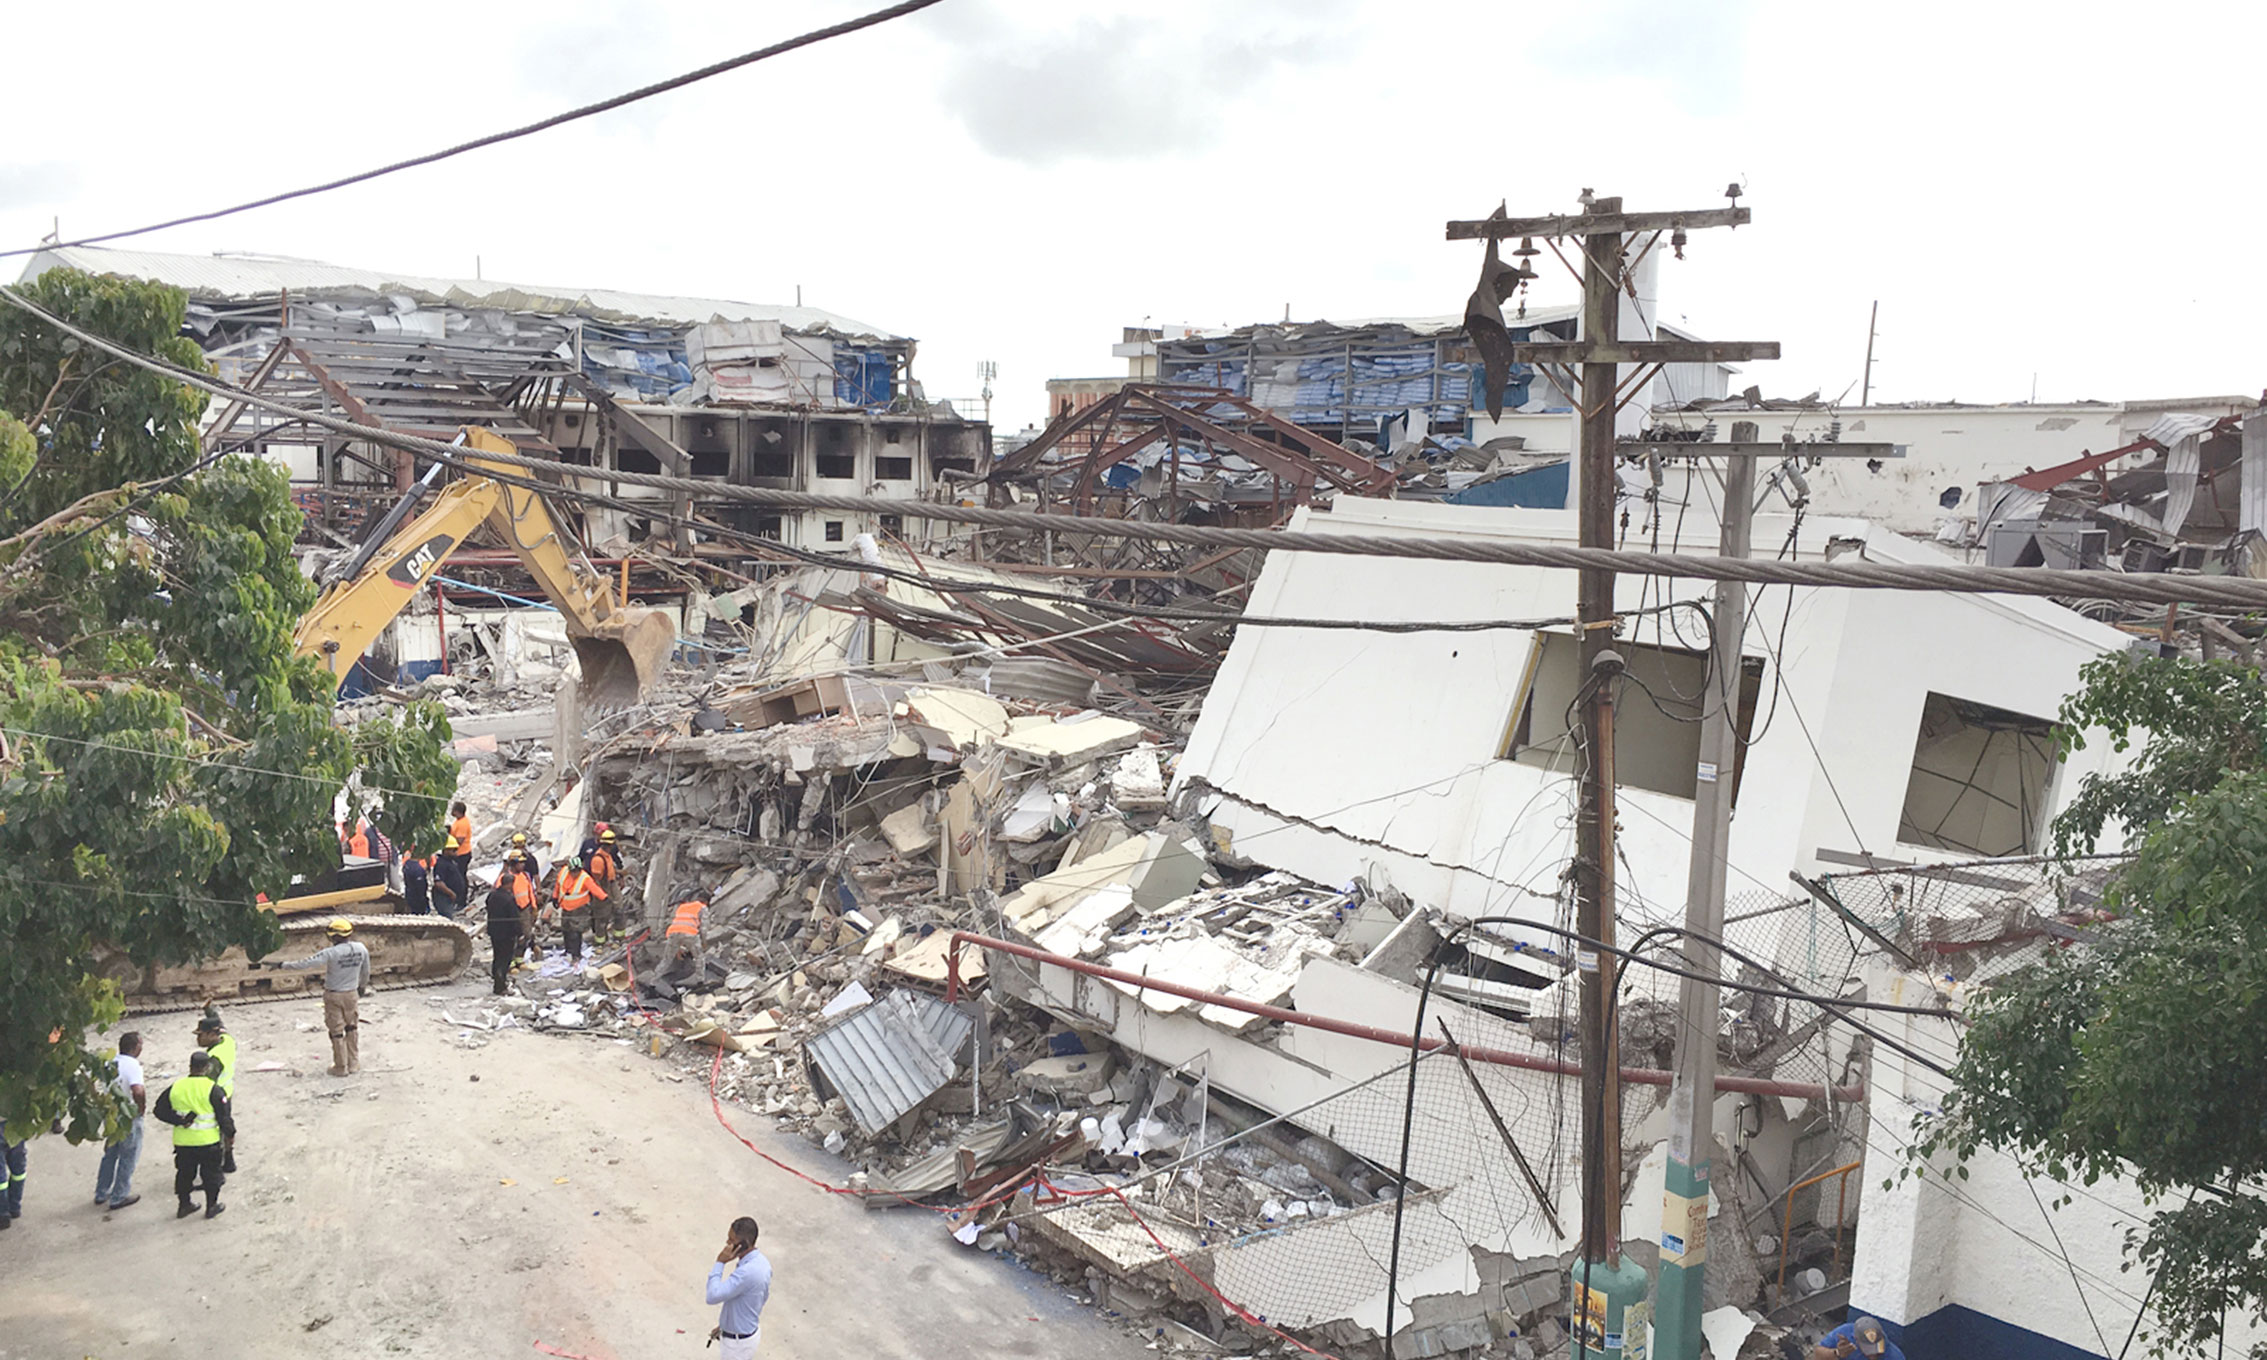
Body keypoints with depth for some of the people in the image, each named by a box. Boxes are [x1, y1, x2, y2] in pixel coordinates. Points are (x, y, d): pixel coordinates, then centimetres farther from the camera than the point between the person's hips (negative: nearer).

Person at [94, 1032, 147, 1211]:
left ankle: (101, 1193, 31)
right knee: (128, 1157, 7)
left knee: (110, 1154, 22)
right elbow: (138, 1091, -35)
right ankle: (119, 1197, 14)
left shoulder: (111, 1062, 1)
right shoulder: (133, 1065, -23)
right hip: (129, 1117, -7)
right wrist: (142, 1107, -18)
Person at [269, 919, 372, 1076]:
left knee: (336, 1031, 8)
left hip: (333, 995, -4)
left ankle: (341, 1067, 17)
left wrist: (282, 965, -14)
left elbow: (306, 962, -22)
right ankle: (354, 1063, 24)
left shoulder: (331, 953, -23)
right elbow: (366, 971, 7)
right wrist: (362, 987, 24)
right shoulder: (361, 949, -7)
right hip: (351, 994, 4)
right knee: (352, 1027, 19)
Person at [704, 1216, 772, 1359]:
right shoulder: (761, 1262, -4)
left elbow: (713, 1296, -37)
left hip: (738, 1341, -9)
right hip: (749, 1330, 9)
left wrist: (720, 1263, -29)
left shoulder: (747, 1272, -36)